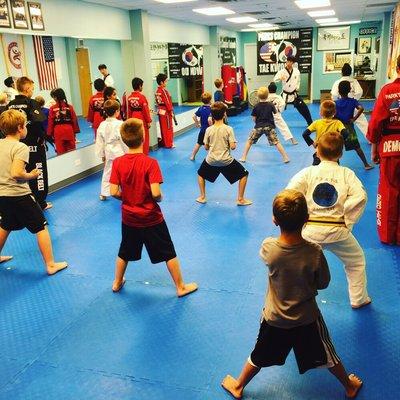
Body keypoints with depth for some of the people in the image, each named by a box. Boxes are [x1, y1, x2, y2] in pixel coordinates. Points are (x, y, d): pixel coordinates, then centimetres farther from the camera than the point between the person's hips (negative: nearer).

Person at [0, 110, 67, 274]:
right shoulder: (21, 147, -15)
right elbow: (16, 173, -26)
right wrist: (31, 175, -9)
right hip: (19, 195, -8)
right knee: (41, 227, 3)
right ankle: (50, 265, 5)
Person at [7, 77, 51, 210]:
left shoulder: (10, 105, 4)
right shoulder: (31, 103, -13)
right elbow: (38, 122, -25)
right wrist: (42, 138, -11)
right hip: (34, 144, -5)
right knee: (38, 173, 7)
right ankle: (41, 203, 14)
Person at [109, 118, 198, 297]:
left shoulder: (117, 163, -9)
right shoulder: (150, 163, -21)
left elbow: (113, 192, -9)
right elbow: (155, 193, -26)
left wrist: (127, 198, 9)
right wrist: (160, 198, -4)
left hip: (129, 217, 4)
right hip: (151, 218, -4)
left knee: (124, 252, 25)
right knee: (168, 253, 12)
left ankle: (117, 283, 42)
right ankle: (181, 287, 23)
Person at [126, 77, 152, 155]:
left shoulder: (129, 97, 2)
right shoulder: (142, 96, -15)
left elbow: (129, 110, 7)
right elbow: (146, 110, -13)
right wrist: (148, 121, -6)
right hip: (142, 119, -6)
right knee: (144, 138, 5)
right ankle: (144, 153, 10)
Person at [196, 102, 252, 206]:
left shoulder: (208, 130, -3)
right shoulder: (228, 129, -10)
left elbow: (206, 147, 4)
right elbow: (233, 147, -13)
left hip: (211, 160, 2)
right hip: (226, 161, -2)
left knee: (200, 174, 31)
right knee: (244, 174, 16)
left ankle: (202, 197, 29)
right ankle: (240, 199, 14)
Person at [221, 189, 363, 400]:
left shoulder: (268, 248, -25)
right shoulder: (315, 252, -27)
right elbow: (323, 283, -11)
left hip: (274, 319, 0)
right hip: (307, 319, 0)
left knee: (259, 357, 23)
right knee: (326, 357, 26)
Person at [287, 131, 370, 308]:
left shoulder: (307, 172, -4)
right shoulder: (346, 173, -4)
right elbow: (360, 197, -14)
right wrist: (347, 221, -3)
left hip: (311, 230, 0)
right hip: (338, 231, 1)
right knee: (356, 262, 26)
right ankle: (359, 299, 38)